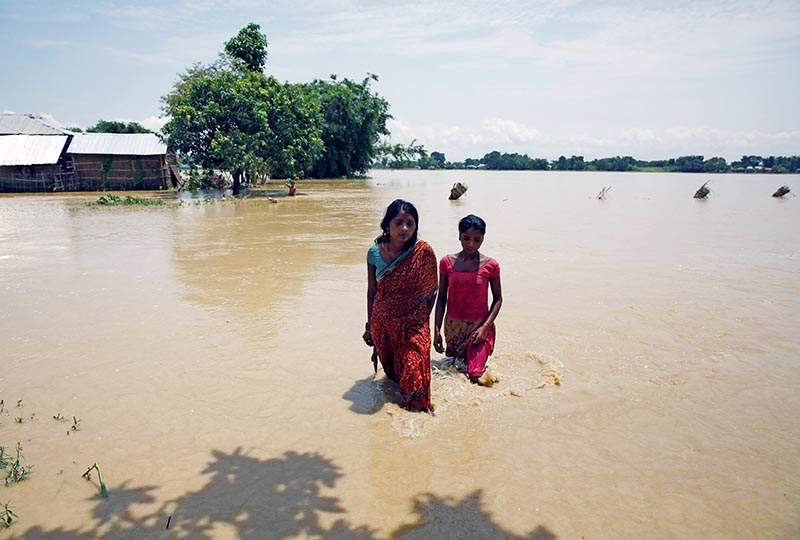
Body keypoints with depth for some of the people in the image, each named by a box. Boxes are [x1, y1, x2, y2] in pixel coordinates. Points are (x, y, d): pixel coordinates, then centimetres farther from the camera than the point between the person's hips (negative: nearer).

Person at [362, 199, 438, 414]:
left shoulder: (424, 252, -11)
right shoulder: (375, 252, -6)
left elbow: (431, 289, 0)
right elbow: (371, 291, 4)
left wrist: (423, 320, 2)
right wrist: (369, 326, 8)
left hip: (413, 323, -2)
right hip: (383, 324, 2)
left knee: (414, 371, -8)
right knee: (391, 372, 18)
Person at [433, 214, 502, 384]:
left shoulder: (491, 265, -9)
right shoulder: (447, 262, -5)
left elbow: (498, 298, -1)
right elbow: (441, 297, 1)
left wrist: (485, 327, -12)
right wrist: (437, 330, -1)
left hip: (480, 326, -2)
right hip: (453, 325, 2)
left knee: (474, 375, -8)